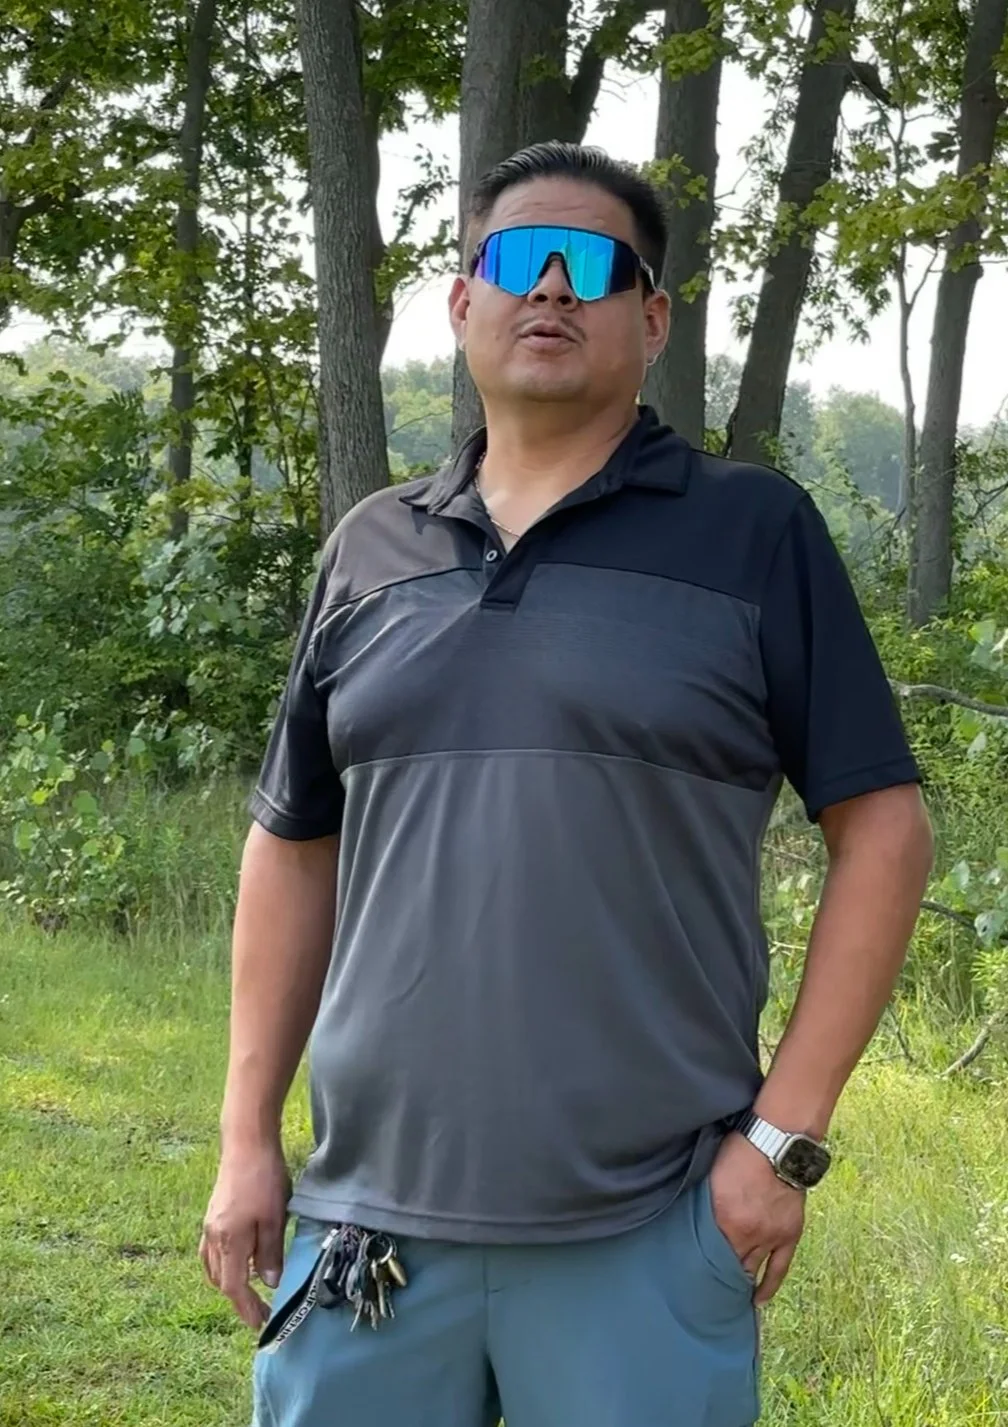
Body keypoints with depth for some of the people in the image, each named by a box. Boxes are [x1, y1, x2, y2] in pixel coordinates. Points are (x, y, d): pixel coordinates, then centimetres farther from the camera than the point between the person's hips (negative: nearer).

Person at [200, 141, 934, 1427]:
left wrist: (785, 1137, -7)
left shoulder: (754, 533, 0)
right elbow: (294, 846, 15)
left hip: (648, 1233, -3)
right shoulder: (371, 549, 11)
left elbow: (881, 828, -2)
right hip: (370, 1212, 3)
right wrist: (248, 1138, 9)